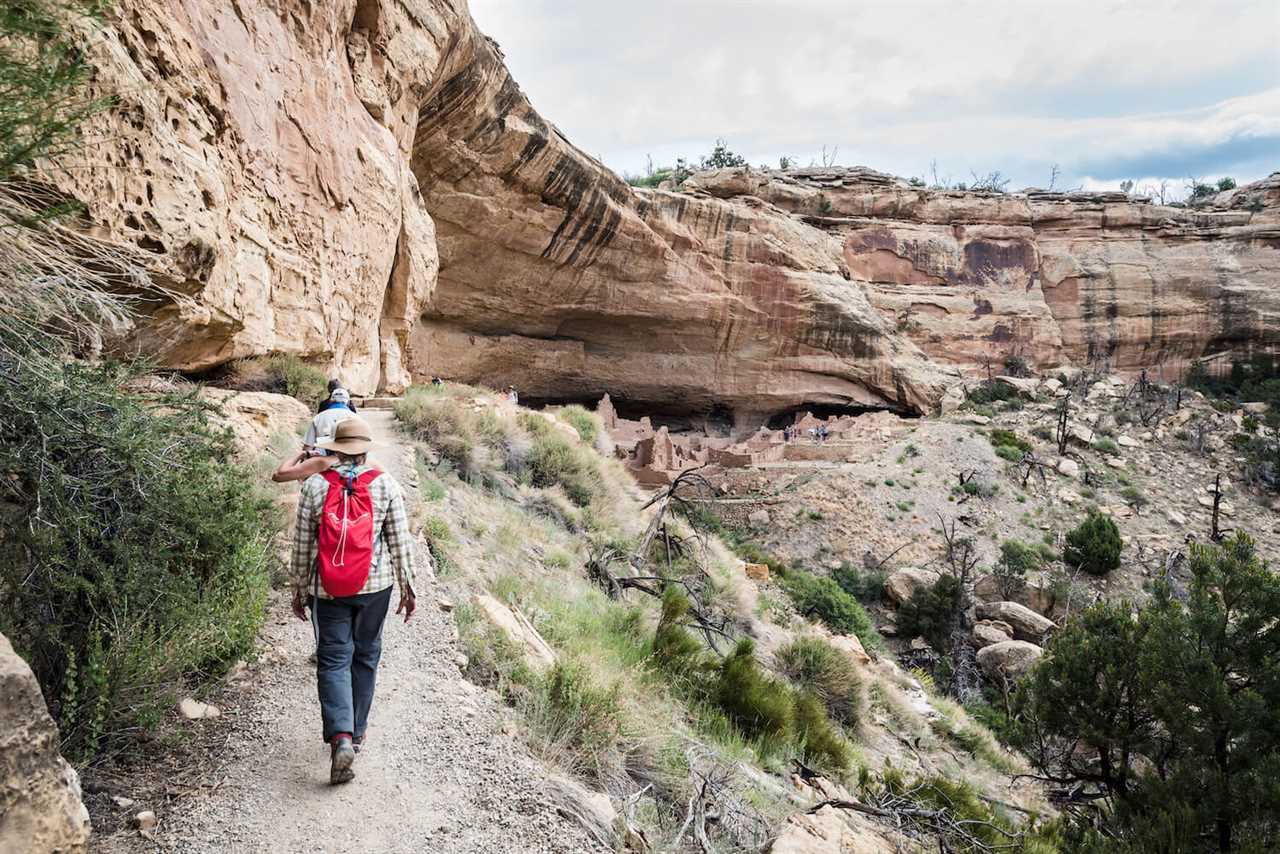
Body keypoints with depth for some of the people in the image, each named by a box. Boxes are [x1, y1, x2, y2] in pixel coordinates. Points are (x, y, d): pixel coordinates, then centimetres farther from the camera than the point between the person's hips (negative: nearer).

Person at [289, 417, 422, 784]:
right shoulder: (385, 485, -5)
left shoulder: (314, 485, -4)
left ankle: (340, 736, -14)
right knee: (365, 656, 16)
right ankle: (356, 730, 27)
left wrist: (299, 588, 11)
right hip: (375, 587, 1)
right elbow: (400, 541, -3)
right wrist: (408, 587, 6)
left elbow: (302, 543, 0)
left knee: (333, 659, 4)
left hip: (327, 589, -1)